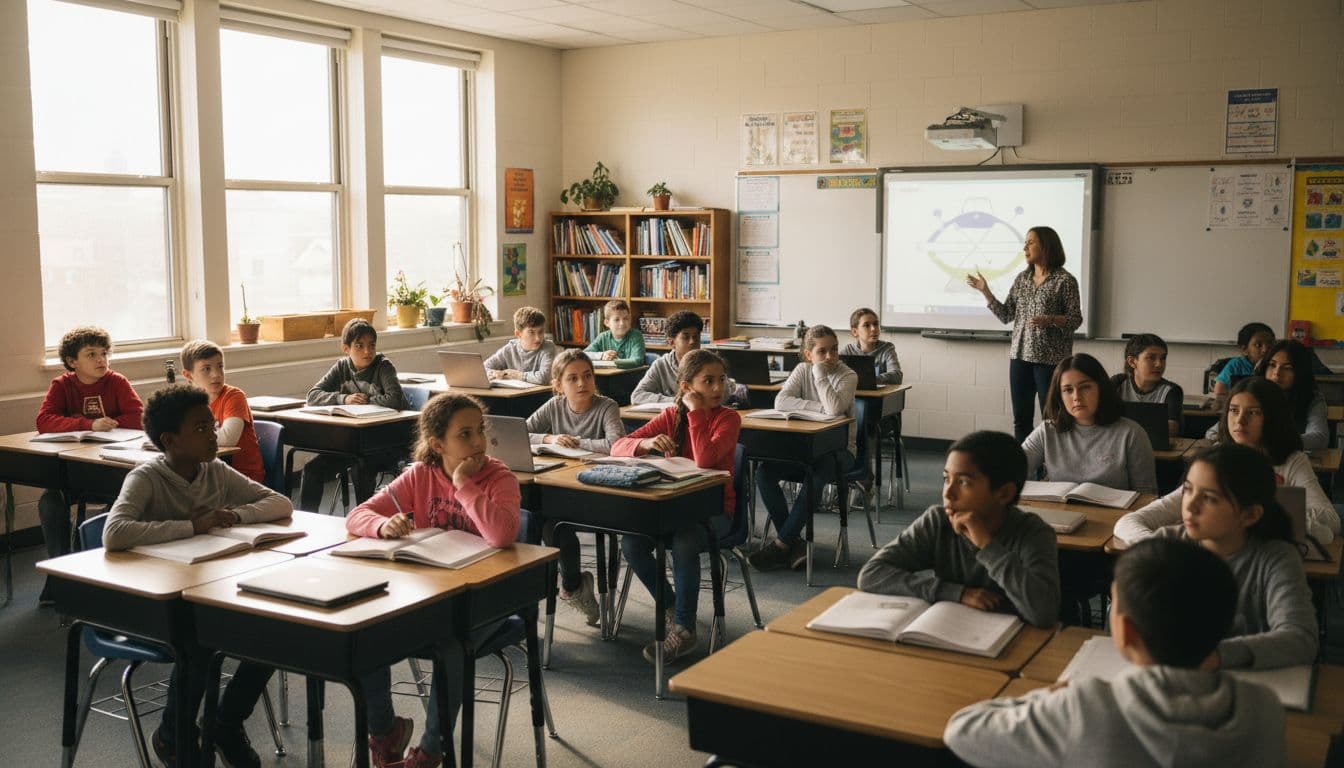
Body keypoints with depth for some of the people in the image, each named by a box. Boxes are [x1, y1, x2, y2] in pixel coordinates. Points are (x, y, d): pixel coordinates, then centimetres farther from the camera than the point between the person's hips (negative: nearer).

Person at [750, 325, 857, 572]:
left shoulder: (848, 376, -7)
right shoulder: (803, 370, 3)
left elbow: (835, 408, -28)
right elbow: (781, 401, -14)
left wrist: (820, 373, -18)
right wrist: (820, 408, -22)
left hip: (837, 450, -4)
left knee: (815, 479, -36)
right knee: (764, 472, -22)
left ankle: (781, 544, -23)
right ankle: (793, 541, -15)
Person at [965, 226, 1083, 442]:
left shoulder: (1064, 280, -5)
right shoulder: (1022, 278, 12)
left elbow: (1075, 319, -5)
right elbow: (1006, 315, 11)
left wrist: (1050, 320, -23)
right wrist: (985, 291, 2)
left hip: (1050, 359, -5)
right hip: (1020, 356, 6)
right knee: (1021, 418, 8)